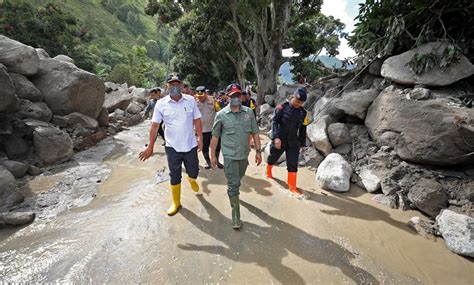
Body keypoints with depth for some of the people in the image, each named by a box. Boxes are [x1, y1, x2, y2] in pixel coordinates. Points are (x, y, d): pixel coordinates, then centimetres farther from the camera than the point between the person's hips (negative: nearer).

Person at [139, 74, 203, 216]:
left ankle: (191, 179, 53)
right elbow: (154, 126, -3)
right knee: (174, 176, 10)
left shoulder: (190, 100, -4)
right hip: (172, 147, -1)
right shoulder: (161, 104, -7)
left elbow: (197, 120, 3)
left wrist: (200, 138, 0)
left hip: (190, 145, 1)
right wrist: (150, 146, -3)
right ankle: (176, 203, 30)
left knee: (193, 171, 14)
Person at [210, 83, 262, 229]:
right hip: (230, 155, -3)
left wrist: (258, 151, 2)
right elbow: (215, 136, -2)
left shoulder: (249, 112, -1)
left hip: (244, 154, 4)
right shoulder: (221, 115, -8)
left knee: (237, 180, 23)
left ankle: (232, 192, 53)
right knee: (234, 184, -1)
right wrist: (213, 155, 1)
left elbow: (255, 132, 4)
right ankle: (236, 214, 13)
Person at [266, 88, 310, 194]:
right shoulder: (282, 108, -11)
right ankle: (268, 171, 49)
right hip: (279, 140, -2)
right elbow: (274, 122, -17)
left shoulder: (303, 112, 2)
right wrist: (276, 137, -29)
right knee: (272, 158, 18)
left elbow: (303, 130, 10)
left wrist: (302, 144, 13)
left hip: (293, 142, 2)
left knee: (293, 165, 0)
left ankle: (292, 186, 11)